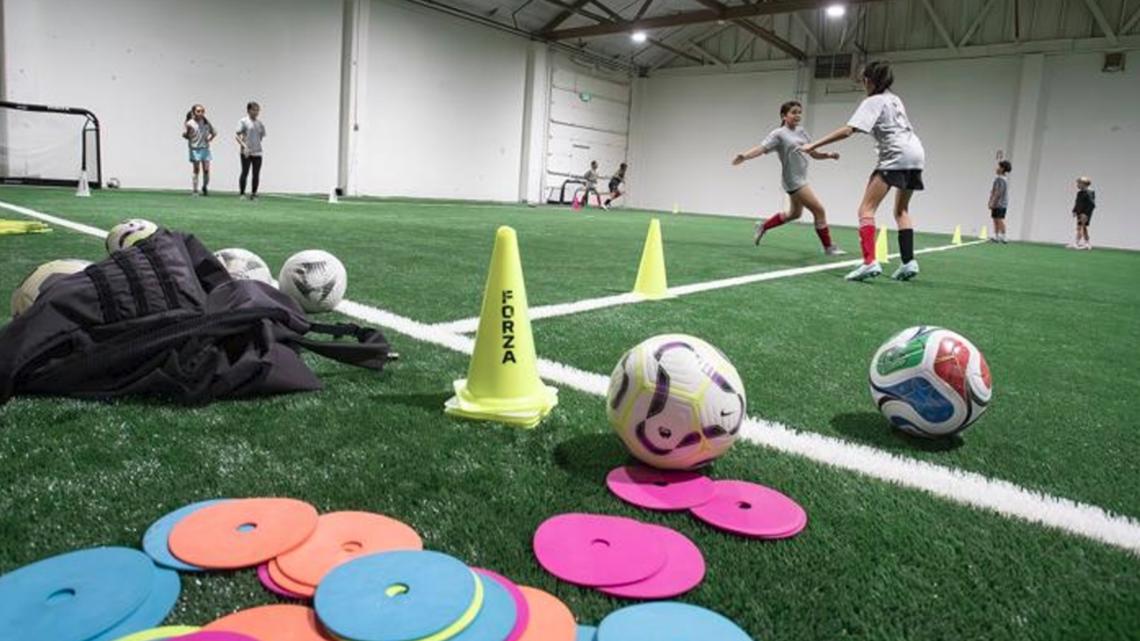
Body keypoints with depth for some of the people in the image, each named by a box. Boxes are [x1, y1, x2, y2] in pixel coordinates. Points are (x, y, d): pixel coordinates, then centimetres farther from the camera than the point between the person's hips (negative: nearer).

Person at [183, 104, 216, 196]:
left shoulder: (206, 122, 7)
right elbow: (184, 134, -8)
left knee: (206, 170, -2)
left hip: (205, 148, 3)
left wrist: (210, 138, 4)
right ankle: (195, 190, 2)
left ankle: (205, 187, 18)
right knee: (196, 170, -3)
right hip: (195, 149, -3)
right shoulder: (190, 123, -5)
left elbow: (214, 132, 17)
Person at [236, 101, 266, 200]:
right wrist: (244, 146, -16)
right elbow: (237, 135, -5)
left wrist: (257, 146, 12)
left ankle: (253, 194, 11)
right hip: (246, 153, -4)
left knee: (256, 175, 2)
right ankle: (241, 193, 6)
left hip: (257, 153, 4)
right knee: (245, 173, -3)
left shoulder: (260, 124, 13)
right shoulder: (243, 122, -1)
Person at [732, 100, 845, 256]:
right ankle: (829, 247, 2)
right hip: (794, 181, -9)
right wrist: (744, 156, -41)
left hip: (801, 179, 9)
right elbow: (761, 149, -23)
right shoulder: (779, 134, -11)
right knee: (819, 211, -9)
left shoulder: (802, 133, 10)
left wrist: (829, 155, -8)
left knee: (795, 213, 23)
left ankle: (763, 226, 38)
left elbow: (814, 154, 11)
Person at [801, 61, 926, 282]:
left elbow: (847, 131, -14)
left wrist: (813, 145, -14)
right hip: (916, 152, 9)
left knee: (866, 209, -14)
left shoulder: (873, 101, -2)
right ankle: (909, 262, 9)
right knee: (901, 210, 20)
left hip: (897, 155, -9)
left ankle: (870, 262, -32)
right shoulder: (894, 99, 23)